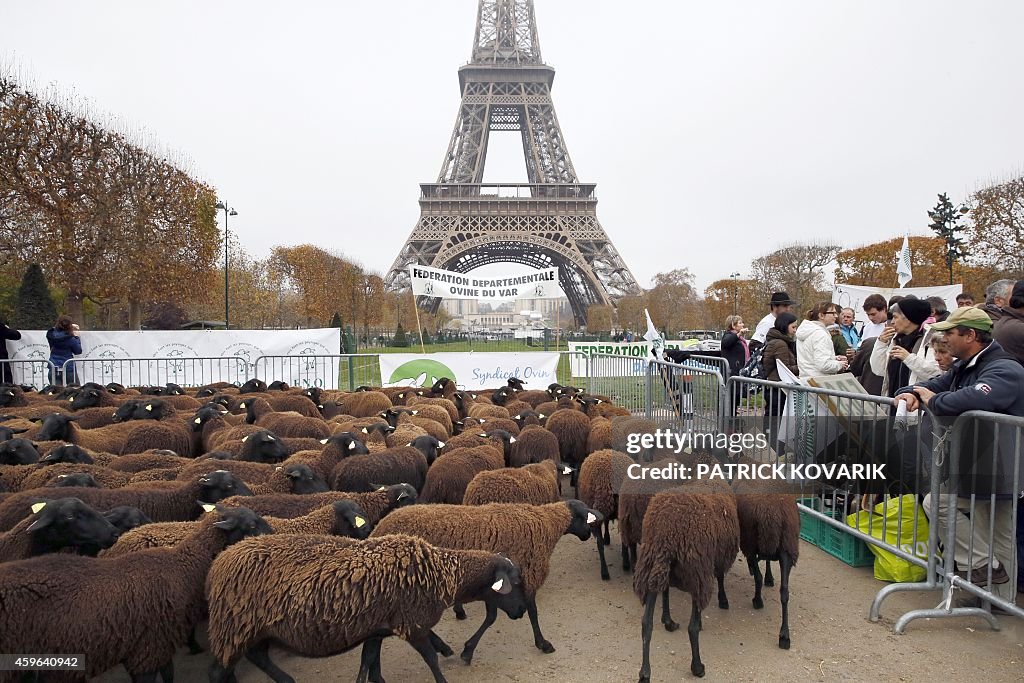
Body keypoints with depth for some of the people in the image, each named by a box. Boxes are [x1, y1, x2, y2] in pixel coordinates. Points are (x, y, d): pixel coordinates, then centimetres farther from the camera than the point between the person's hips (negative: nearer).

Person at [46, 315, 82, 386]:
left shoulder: (51, 335, -1)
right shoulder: (70, 338, -14)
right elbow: (78, 351, -1)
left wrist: (71, 328, 20)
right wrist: (76, 337, 7)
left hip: (54, 369, 4)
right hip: (68, 369, -4)